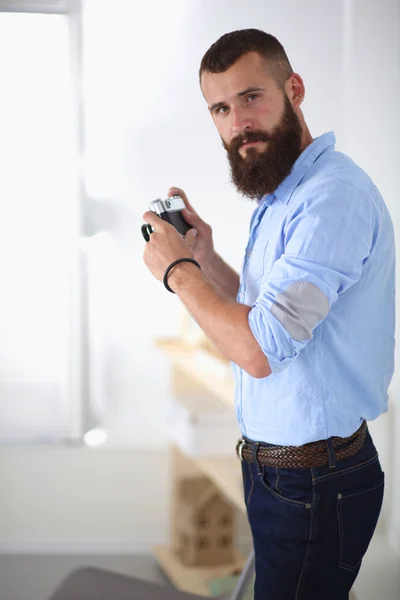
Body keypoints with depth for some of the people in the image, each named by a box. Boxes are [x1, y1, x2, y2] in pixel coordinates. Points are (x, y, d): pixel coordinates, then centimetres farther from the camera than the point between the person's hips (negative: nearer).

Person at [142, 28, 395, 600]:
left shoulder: (334, 195, -23)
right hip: (273, 463, 10)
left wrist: (176, 270, -15)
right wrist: (205, 256, 4)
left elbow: (259, 350, -29)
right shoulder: (281, 198, 11)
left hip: (314, 481, -10)